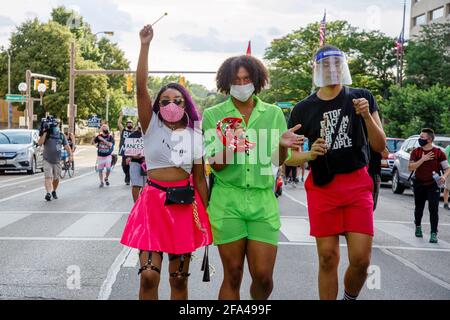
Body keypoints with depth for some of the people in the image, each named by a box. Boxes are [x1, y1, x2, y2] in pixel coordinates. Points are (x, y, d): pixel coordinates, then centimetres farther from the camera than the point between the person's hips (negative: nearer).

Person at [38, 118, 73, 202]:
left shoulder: (61, 135, 6)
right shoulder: (46, 134, -3)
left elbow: (66, 146, 5)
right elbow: (40, 143, -15)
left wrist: (70, 155, -9)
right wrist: (44, 133, -21)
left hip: (57, 161, 3)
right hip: (47, 160, -3)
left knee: (56, 178, 12)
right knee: (48, 177, -16)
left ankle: (54, 191, 35)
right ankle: (48, 193, -26)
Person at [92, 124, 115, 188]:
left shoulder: (110, 137, -3)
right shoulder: (99, 136, 2)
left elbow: (110, 144, -19)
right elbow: (93, 143, 2)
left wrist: (103, 140, -22)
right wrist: (94, 138, -14)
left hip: (108, 155, -2)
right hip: (100, 155, 2)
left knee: (109, 168, -11)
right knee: (100, 170, 3)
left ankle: (106, 179, 18)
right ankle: (101, 182, 20)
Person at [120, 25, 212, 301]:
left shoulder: (195, 136, 7)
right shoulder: (152, 127, 1)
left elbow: (200, 179, 10)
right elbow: (141, 88, -11)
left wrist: (207, 215, 7)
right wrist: (145, 45, -16)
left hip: (185, 205, 2)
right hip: (153, 203, -2)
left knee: (179, 279, 8)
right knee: (149, 276, -9)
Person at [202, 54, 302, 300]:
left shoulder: (273, 113, 7)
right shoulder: (213, 115, 3)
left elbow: (278, 161, 3)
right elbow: (216, 165, -2)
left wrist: (282, 145, -19)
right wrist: (231, 148, -22)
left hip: (263, 200, 1)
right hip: (227, 200, -1)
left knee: (263, 277, 0)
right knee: (233, 275, 3)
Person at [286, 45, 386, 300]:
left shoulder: (361, 98, 4)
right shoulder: (304, 109, 4)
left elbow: (380, 146, 1)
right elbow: (287, 156, 5)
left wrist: (367, 116, -15)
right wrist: (309, 155, -15)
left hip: (358, 185, 0)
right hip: (322, 186, 0)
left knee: (361, 259, -4)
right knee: (328, 258, 1)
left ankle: (350, 297, 24)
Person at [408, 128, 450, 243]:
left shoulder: (439, 153, -6)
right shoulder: (416, 152, 0)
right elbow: (410, 167, -9)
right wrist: (422, 159, -20)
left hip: (433, 185, -3)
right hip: (419, 185, 3)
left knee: (433, 209, -11)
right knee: (419, 208, 16)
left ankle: (434, 234, -9)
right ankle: (418, 227, 41)